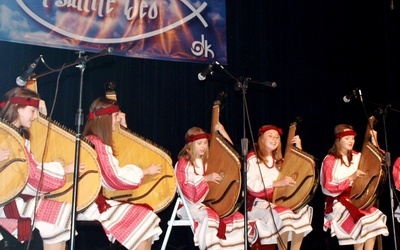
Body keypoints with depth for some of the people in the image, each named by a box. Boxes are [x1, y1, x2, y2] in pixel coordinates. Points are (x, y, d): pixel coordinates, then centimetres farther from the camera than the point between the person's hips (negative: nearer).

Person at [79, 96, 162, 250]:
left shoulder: (98, 141, 13)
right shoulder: (96, 143, -17)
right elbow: (115, 178, -19)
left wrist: (123, 127, 17)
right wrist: (145, 171, -10)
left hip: (99, 199, 9)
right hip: (92, 204, -9)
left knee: (145, 211, 2)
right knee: (143, 216, -12)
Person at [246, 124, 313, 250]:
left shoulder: (278, 159, 15)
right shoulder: (253, 158, -6)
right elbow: (251, 185, -19)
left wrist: (298, 148, 8)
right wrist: (277, 183, -24)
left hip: (277, 200, 7)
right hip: (258, 203, -7)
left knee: (303, 210, -16)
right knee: (283, 214, -33)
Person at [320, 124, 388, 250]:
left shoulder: (356, 156, 8)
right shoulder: (329, 161, -9)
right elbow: (328, 188, -14)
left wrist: (374, 143, 4)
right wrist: (351, 178, -21)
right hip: (338, 202, -6)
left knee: (375, 216, -21)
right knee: (361, 220, -29)